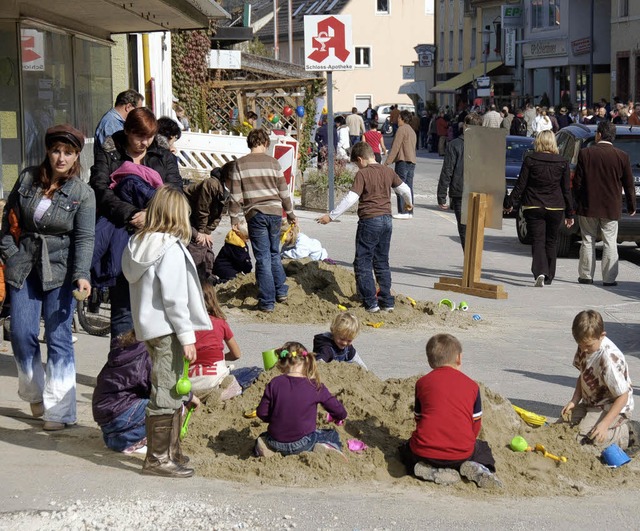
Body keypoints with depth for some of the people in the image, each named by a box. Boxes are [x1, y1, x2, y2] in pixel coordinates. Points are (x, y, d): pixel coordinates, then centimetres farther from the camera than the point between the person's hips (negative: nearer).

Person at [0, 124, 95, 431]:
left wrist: (81, 275, -22)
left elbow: (84, 239, -10)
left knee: (59, 338, -3)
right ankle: (34, 394, 24)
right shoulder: (27, 179, 4)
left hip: (60, 271, -3)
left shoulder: (83, 195, -4)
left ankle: (59, 410, 3)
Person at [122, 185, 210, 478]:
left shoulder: (138, 243, 9)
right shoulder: (171, 249, -17)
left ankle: (171, 451, 28)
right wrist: (187, 336, -14)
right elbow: (174, 298, -19)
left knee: (170, 390, 19)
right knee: (167, 393, -3)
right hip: (167, 328, -9)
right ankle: (158, 458, 2)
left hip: (147, 327, 9)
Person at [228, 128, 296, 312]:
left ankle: (267, 302, 2)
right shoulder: (273, 162, 4)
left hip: (255, 214, -2)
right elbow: (284, 192, 7)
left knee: (263, 257, 1)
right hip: (275, 212, 2)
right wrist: (290, 214, 18)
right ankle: (281, 291, 20)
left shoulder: (240, 164, 0)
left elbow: (236, 195, -2)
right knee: (274, 253, 20)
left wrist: (235, 219, 5)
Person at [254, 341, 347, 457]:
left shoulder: (274, 384, -6)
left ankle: (267, 446, 1)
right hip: (302, 445, -2)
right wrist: (338, 418, 25)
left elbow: (261, 413, -3)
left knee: (263, 436, 37)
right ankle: (322, 448, -12)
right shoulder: (316, 386, -8)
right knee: (333, 436, 21)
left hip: (276, 443, 2)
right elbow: (340, 412, 0)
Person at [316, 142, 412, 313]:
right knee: (382, 262, 16)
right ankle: (387, 301, 17)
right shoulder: (388, 171, 8)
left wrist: (331, 216, -13)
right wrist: (408, 203, 39)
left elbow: (351, 198, -17)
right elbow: (405, 189, 17)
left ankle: (370, 303, -4)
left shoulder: (362, 174, -11)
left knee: (362, 263, 0)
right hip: (386, 219, 7)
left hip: (369, 220, -7)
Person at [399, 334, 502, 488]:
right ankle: (477, 468, -3)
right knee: (482, 448, 34)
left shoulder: (422, 383, 8)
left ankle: (430, 471, -2)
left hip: (426, 452, -1)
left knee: (406, 451, 31)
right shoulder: (472, 385, 9)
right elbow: (476, 425, 12)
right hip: (461, 454, 1)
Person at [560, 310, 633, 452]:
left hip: (613, 408, -9)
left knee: (583, 441, -24)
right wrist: (574, 401, -3)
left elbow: (623, 397, -25)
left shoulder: (610, 359, -30)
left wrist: (605, 424, -30)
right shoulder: (584, 347, -5)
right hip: (590, 404, 9)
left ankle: (622, 434, 1)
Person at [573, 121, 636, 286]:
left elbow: (577, 182, -2)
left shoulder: (585, 153, -6)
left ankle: (586, 275, 15)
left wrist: (577, 201, 12)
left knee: (588, 241, 10)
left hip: (588, 207, 0)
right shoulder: (622, 156, -4)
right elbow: (629, 185, 2)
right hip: (611, 208, 0)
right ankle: (609, 278, 2)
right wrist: (631, 206, 14)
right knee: (610, 243, 4)